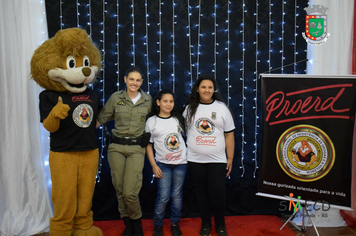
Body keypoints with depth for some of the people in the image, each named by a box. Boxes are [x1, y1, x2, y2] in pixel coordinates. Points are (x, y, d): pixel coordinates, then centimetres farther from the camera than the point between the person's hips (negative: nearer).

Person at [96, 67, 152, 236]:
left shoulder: (147, 100, 3)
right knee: (119, 189, 8)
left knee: (130, 192, -9)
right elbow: (101, 118, 4)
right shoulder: (116, 97, 0)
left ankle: (137, 222, 19)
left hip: (136, 148, -1)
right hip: (116, 147, 1)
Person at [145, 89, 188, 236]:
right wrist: (154, 166, -5)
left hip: (180, 163, 2)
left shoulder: (178, 118, 4)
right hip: (163, 164, -2)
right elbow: (148, 145, 0)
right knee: (163, 196, -4)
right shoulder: (151, 121, -3)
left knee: (177, 195, 9)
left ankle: (175, 224, 26)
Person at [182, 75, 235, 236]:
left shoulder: (222, 108, 1)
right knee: (201, 192, 11)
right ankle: (205, 223, 30)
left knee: (217, 193, 0)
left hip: (217, 160, -1)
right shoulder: (189, 108, 3)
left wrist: (230, 159, 0)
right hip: (195, 160, 1)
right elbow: (183, 130, 8)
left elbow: (229, 135, 2)